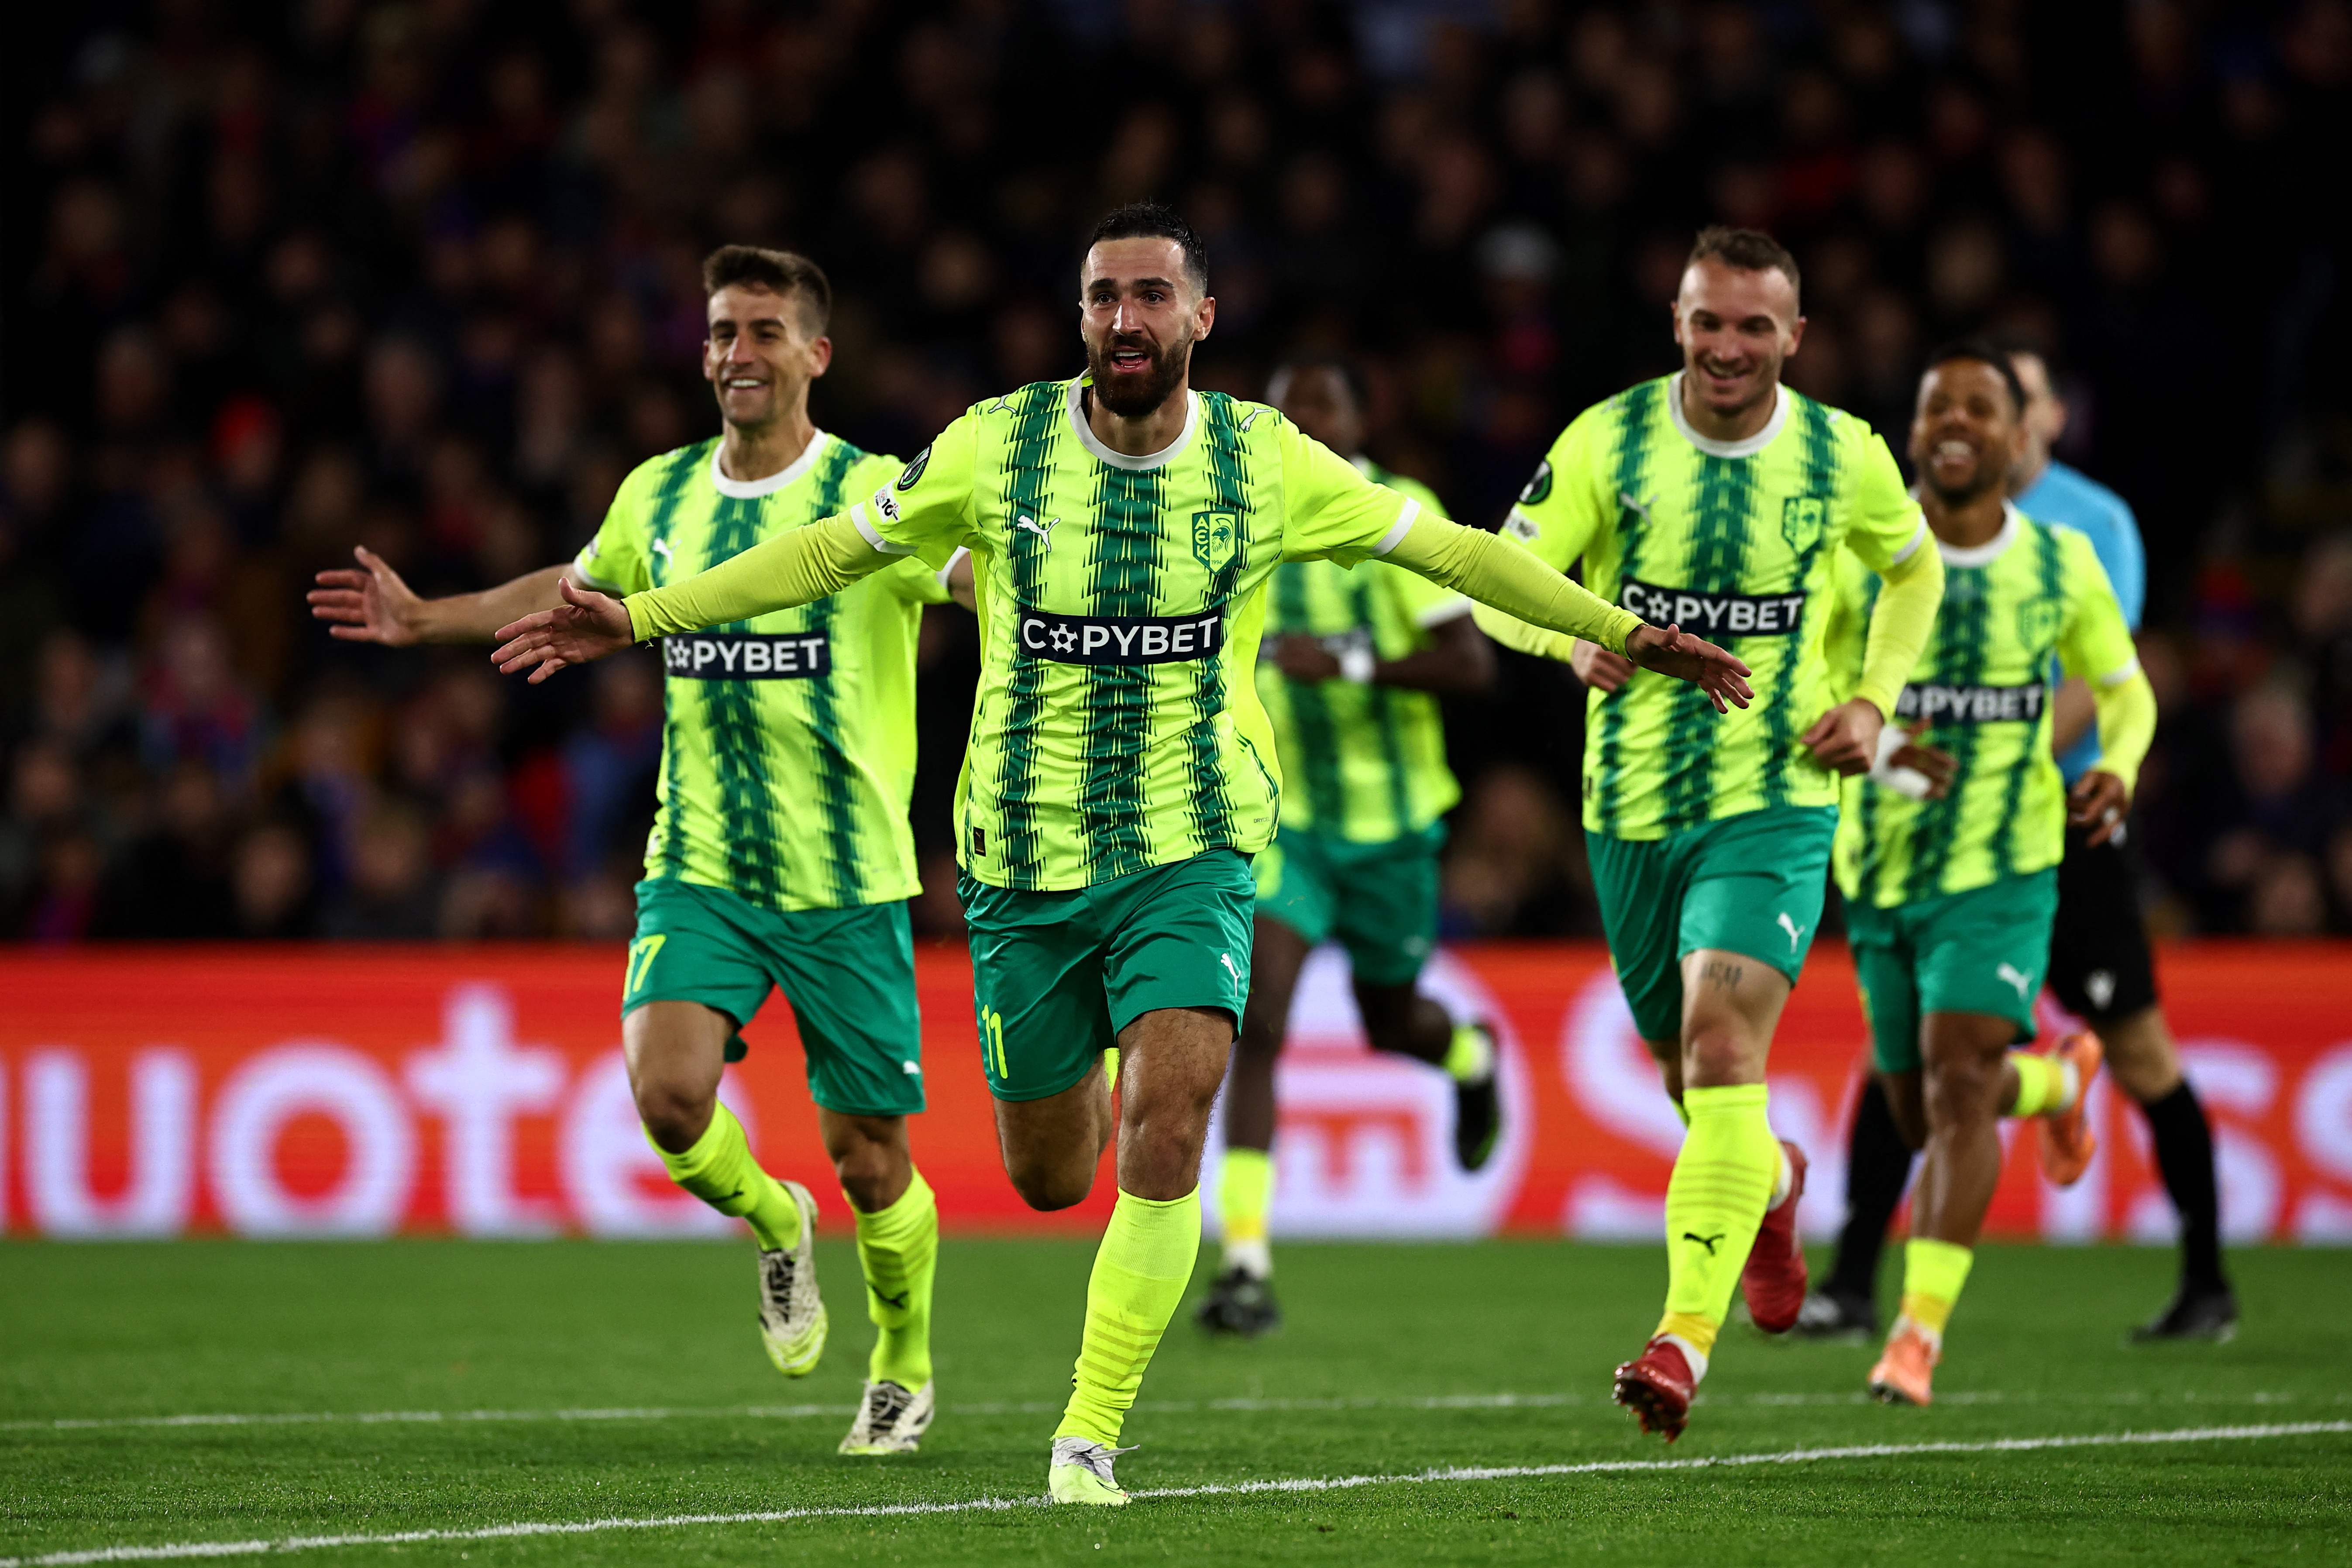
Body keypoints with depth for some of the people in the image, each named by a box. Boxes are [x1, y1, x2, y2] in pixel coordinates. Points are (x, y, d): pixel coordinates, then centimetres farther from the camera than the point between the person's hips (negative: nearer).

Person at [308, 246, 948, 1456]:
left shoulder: (875, 496, -7)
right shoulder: (659, 495, 7)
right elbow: (576, 591, 26)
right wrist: (425, 621, 23)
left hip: (848, 880, -3)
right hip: (699, 868, 3)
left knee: (867, 1159, 1)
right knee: (668, 1092, -20)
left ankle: (905, 1369, 30)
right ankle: (773, 1223, 14)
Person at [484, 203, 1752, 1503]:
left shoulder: (1266, 461, -4)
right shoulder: (998, 448, -5)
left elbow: (1451, 550, 6)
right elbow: (833, 551, 6)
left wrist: (1624, 633, 6)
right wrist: (638, 619, 4)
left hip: (1192, 854, -1)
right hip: (1024, 858, 1)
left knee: (1167, 1128, -21)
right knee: (1048, 1179, 10)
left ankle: (1087, 1439, -11)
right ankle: (1094, 1088, 50)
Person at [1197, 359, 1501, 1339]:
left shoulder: (1400, 516, -11)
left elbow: (1471, 663, -19)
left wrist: (1351, 662, -30)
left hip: (1389, 817, -2)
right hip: (1281, 816, 2)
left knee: (1391, 1023, 16)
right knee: (1256, 1025, -15)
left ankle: (1469, 1057, 56)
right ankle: (1246, 1266, -17)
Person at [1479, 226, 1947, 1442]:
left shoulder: (1845, 459, -3)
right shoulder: (1609, 442, -6)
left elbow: (1914, 570, 16)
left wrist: (1874, 700, 1)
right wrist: (1577, 638, -25)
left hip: (1774, 803, -2)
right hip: (1631, 805, 2)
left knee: (1723, 1043, -21)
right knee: (1683, 1066, 17)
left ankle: (1687, 1338, -26)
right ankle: (1769, 1183, 53)